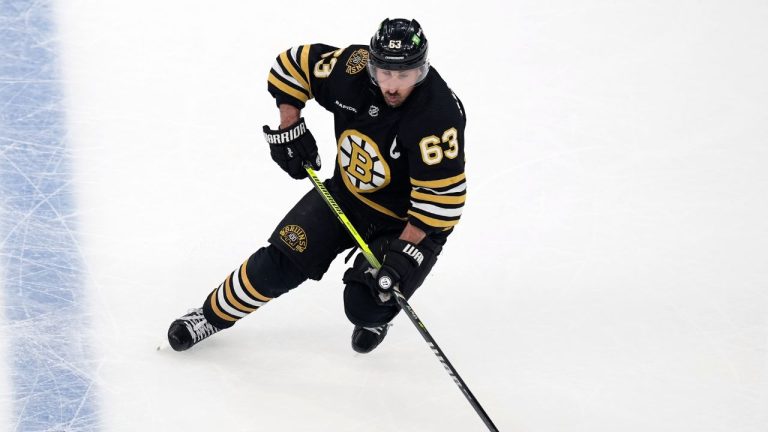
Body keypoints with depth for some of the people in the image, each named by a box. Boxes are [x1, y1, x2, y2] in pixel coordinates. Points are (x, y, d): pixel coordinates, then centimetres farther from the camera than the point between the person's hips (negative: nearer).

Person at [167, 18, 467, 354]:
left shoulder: (438, 114, -33)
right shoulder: (352, 69, -20)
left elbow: (443, 194, -31)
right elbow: (292, 65, -3)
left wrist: (405, 248, -33)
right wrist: (289, 128, -7)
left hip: (409, 222, -4)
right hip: (346, 192, 4)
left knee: (364, 306, -18)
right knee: (281, 260, -5)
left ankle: (374, 319, 20)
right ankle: (214, 314, 18)